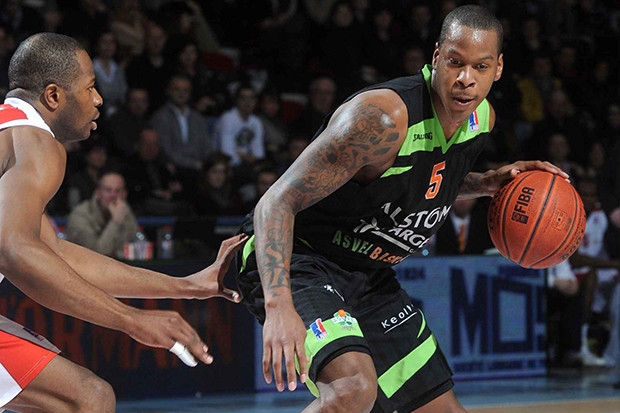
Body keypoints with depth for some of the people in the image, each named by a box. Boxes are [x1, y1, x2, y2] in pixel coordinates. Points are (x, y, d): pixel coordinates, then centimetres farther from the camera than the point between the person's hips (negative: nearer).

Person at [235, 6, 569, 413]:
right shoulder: (383, 116, -28)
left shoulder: (481, 118, -1)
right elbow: (278, 202, -31)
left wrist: (487, 183, 1)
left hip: (370, 277, 9)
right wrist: (279, 305, -45)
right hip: (295, 262, -9)